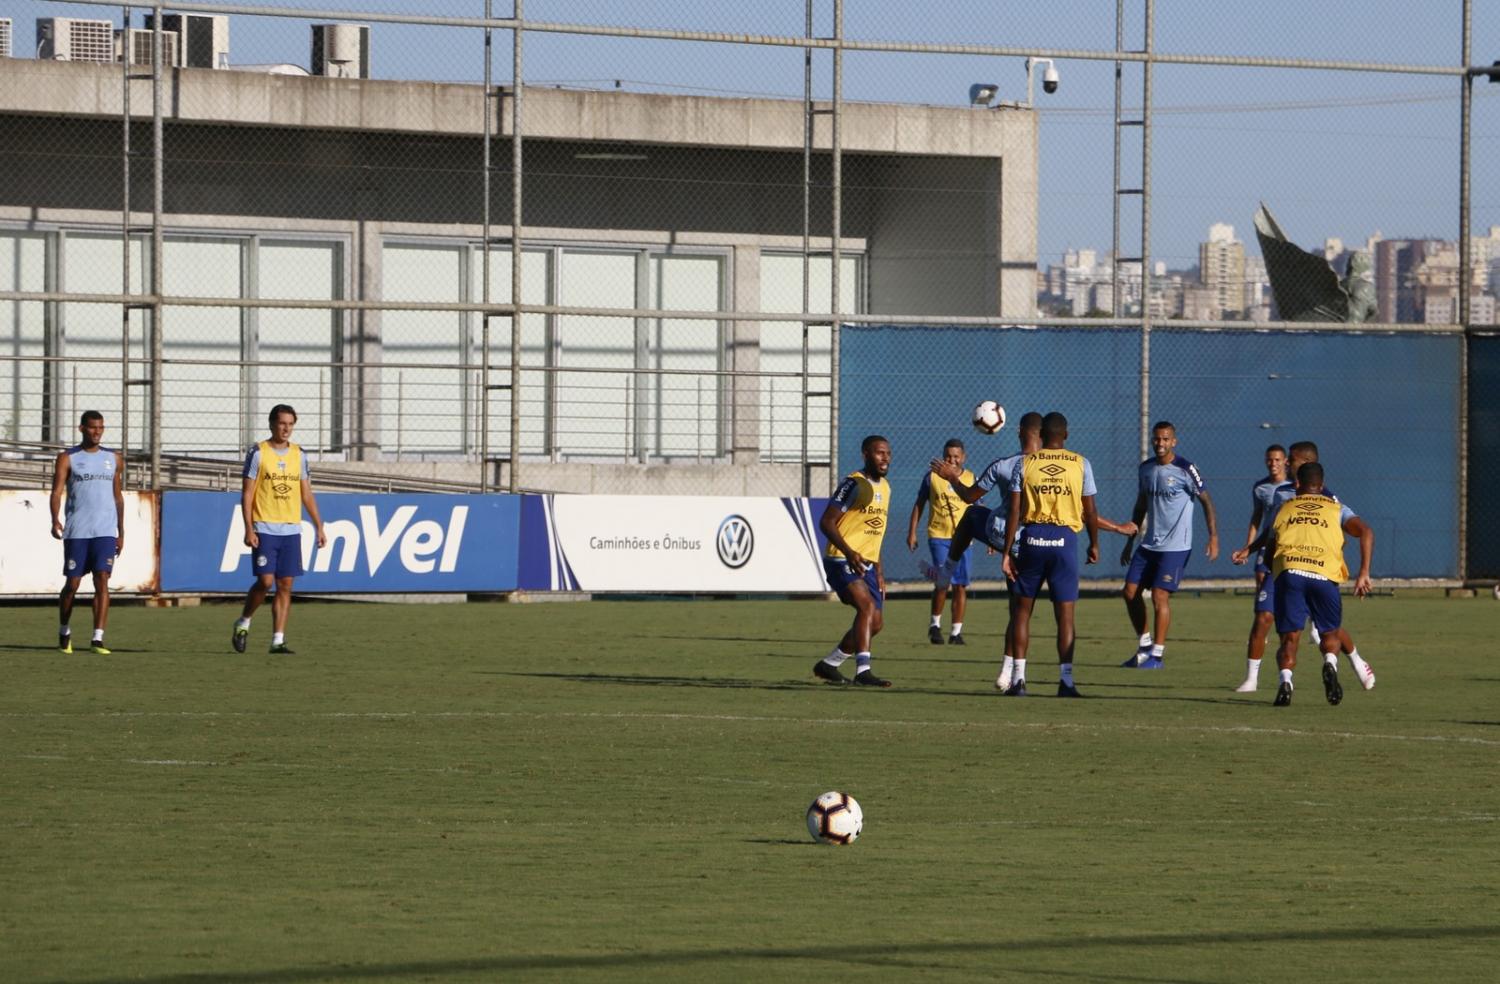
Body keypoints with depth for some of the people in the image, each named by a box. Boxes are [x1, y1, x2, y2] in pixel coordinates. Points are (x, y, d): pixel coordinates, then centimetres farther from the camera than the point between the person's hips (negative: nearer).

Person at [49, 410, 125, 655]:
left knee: (102, 581, -12)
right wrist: (55, 520, -23)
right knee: (72, 584, 3)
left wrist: (121, 533, 16)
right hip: (76, 531, -2)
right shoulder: (67, 458, 3)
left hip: (105, 532, 2)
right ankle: (64, 631, 26)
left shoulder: (114, 459, 13)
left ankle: (98, 639, -16)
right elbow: (57, 491, -6)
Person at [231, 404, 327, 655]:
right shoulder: (258, 453, -3)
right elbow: (247, 493, -4)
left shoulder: (299, 455, 10)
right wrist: (248, 529, -12)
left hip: (291, 530, 4)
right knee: (265, 581, -12)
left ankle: (278, 641, 3)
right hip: (264, 530, -4)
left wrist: (319, 527, 9)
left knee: (285, 586, 1)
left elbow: (307, 495, 15)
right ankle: (243, 624, 11)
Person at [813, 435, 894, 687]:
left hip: (866, 564, 9)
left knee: (876, 623, 7)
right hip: (842, 562, -9)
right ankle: (863, 670, -33)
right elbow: (827, 522, -17)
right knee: (867, 606, -27)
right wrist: (849, 552, -30)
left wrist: (878, 571, 21)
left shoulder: (885, 487, 15)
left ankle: (828, 665, 23)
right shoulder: (854, 484, -12)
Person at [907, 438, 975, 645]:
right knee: (943, 582, -14)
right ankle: (936, 624, 6)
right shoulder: (932, 477, 1)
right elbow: (919, 504, 9)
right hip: (938, 535, -2)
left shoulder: (971, 479, 4)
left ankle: (956, 632, 9)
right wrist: (912, 532, 5)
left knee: (960, 585, 2)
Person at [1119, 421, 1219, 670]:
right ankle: (1145, 645, 17)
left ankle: (1157, 654, -1)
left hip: (1175, 546, -7)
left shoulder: (1185, 469, -11)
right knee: (1130, 591, 3)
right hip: (1149, 544, 7)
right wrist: (1129, 542, 19)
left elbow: (1206, 502, -7)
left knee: (1160, 595, -10)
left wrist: (1213, 538, -14)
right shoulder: (1145, 469, 8)